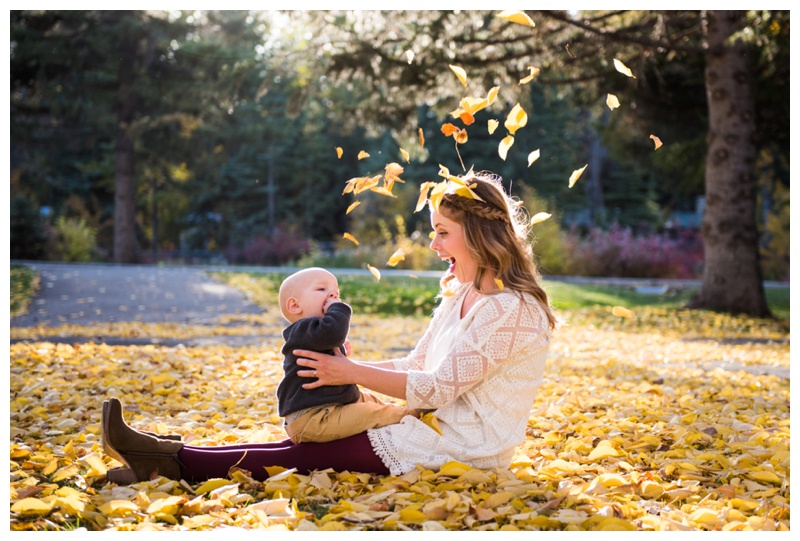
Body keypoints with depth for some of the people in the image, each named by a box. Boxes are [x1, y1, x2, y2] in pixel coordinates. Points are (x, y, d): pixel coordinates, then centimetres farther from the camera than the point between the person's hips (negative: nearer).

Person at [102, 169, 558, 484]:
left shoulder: (511, 309, -17)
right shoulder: (459, 296, 14)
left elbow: (438, 387, -20)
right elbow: (415, 366, 15)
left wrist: (352, 374, -15)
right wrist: (348, 365, 2)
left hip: (466, 450, -8)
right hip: (439, 430, 8)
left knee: (312, 456, -14)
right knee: (310, 443, -6)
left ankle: (178, 462, -15)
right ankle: (171, 458, -12)